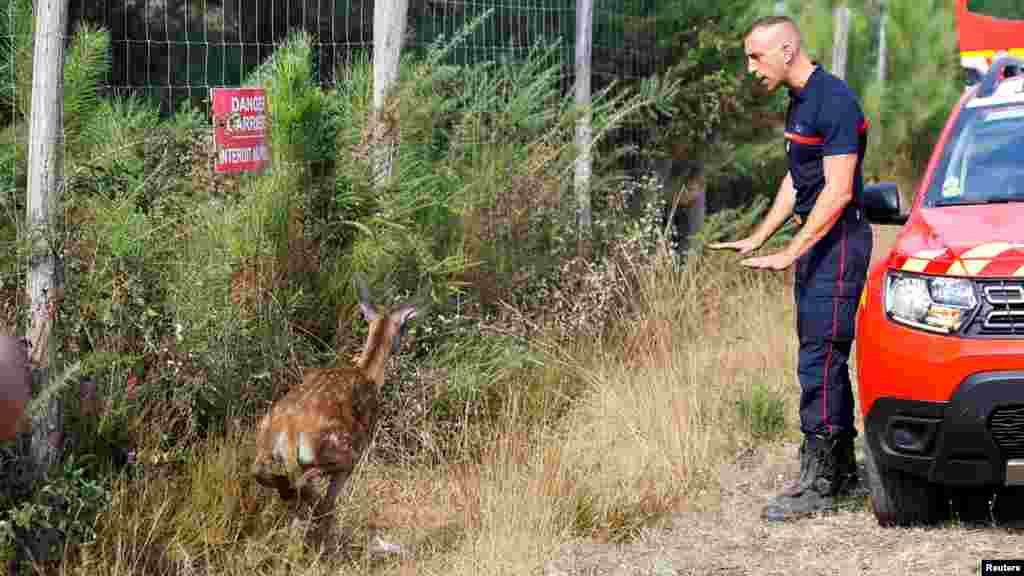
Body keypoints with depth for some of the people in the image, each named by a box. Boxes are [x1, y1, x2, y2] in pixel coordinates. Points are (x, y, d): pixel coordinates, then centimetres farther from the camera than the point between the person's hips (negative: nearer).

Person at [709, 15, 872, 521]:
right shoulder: (799, 103, 14)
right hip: (815, 242, 10)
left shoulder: (834, 101, -18)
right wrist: (757, 238, 19)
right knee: (824, 359, 13)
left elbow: (837, 191, -22)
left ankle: (817, 484, -10)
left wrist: (789, 254, -22)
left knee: (820, 360, -11)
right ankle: (842, 468, 20)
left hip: (839, 241, -10)